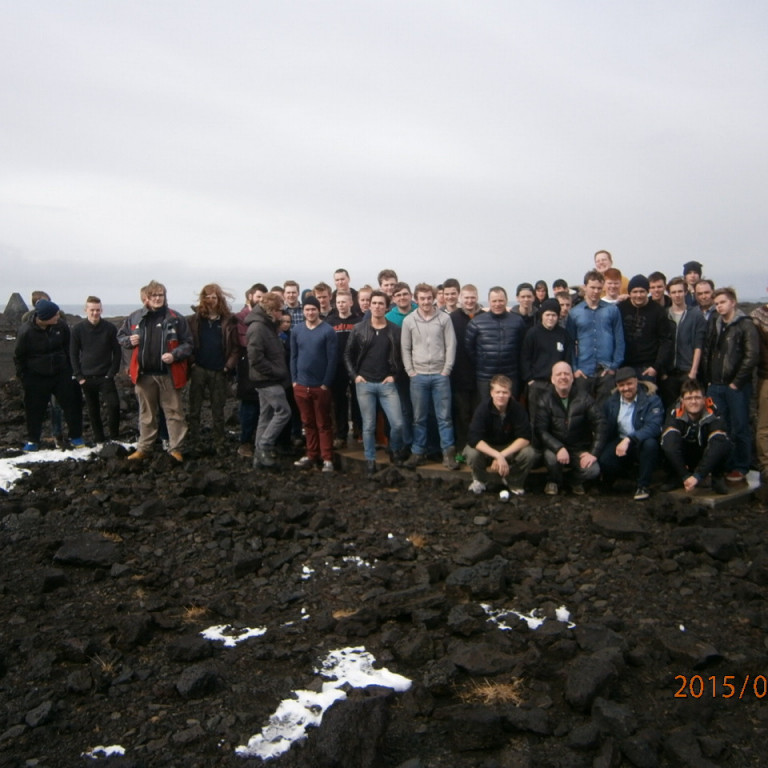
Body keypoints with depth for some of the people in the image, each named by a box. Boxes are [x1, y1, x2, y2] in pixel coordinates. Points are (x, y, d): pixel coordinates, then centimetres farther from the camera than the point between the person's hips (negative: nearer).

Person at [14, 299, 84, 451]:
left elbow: (68, 346, 7)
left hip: (61, 374, 3)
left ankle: (76, 436, 20)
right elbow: (18, 356, -6)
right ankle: (33, 440, 25)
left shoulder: (61, 324, -11)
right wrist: (23, 377, -4)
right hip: (36, 377, -3)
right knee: (35, 409, 8)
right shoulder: (26, 331, -20)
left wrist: (70, 367, 8)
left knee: (72, 404, 5)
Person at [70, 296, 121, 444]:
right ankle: (99, 440, 19)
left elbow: (117, 352, 1)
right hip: (86, 378, 2)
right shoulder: (78, 329, 0)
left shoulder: (110, 328, -3)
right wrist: (78, 376, -3)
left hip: (105, 377, -1)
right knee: (93, 411, 8)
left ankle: (114, 438, 1)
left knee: (113, 405, -14)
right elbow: (73, 354, 4)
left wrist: (112, 372, -7)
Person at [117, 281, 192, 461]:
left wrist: (174, 354, -16)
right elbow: (120, 336, 16)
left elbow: (188, 343, 0)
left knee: (174, 413, 4)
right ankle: (144, 448, 24)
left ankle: (175, 449, 12)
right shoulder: (135, 318, 4)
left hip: (169, 374, -2)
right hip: (143, 374, 2)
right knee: (146, 414, 14)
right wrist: (129, 340, -6)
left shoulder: (175, 318, -3)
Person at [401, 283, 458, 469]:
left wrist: (446, 370, -6)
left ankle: (448, 453, 9)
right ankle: (418, 453, 17)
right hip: (418, 376, 1)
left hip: (440, 375, -1)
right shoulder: (409, 321, 3)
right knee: (419, 418, 8)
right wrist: (410, 371, -1)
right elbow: (405, 348, 5)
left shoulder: (444, 318, 1)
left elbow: (451, 346, 0)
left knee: (444, 417, 2)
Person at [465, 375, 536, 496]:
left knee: (529, 454, -29)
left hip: (511, 447, 1)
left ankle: (514, 481, 3)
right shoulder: (483, 409, -23)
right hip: (486, 448, -1)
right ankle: (480, 480, 1)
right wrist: (497, 455, -41)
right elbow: (474, 439, -31)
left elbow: (525, 438, -21)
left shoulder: (517, 408, -19)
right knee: (471, 453, -33)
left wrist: (503, 455, -32)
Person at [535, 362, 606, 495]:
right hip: (556, 446, -1)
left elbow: (600, 424, -7)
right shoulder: (546, 400, -7)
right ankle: (554, 481, 3)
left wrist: (594, 453, -16)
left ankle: (577, 482, 14)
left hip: (580, 449, 1)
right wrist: (558, 448, -31)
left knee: (593, 470, -26)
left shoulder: (583, 397, -5)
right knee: (550, 456, -34)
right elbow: (540, 430, -16)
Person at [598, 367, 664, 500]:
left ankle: (643, 486, -16)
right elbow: (605, 429, 9)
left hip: (642, 444, -2)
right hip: (619, 442, 2)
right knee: (603, 460, -29)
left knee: (650, 443, -37)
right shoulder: (611, 402, 7)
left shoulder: (652, 400, -9)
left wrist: (628, 440, -36)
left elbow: (653, 427, -24)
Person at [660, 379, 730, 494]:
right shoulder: (676, 414, -23)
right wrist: (685, 476, -40)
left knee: (724, 444, -32)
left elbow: (718, 444, -36)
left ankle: (717, 478, -4)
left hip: (706, 457, 0)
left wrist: (697, 476, -43)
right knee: (669, 444, -32)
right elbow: (668, 442, -37)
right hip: (684, 458, 0)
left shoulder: (712, 415, -24)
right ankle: (676, 477, -4)